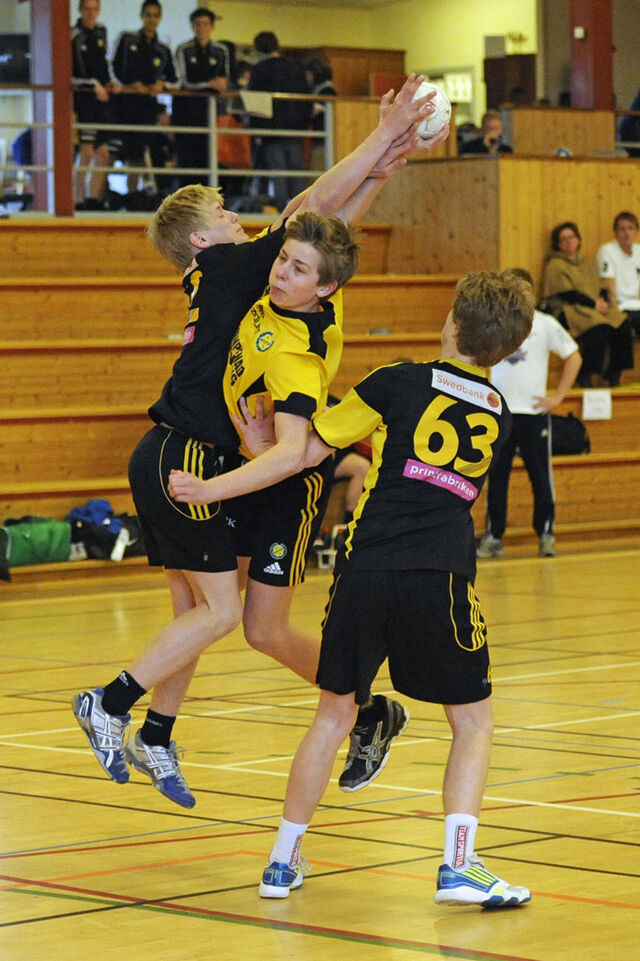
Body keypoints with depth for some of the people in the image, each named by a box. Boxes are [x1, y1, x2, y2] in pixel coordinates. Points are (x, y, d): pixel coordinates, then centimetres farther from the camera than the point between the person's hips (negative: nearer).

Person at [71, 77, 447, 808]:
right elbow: (312, 207, -11)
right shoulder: (226, 269, -9)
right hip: (182, 458, -10)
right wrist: (383, 136, -6)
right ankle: (110, 704, -4)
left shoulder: (227, 277, 16)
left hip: (169, 459, 10)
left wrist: (381, 168, 14)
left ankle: (154, 739, 17)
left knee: (195, 609, 12)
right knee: (219, 610, -8)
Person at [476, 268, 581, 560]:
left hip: (534, 411, -2)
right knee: (496, 476, 3)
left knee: (541, 476, 1)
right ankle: (493, 536, 9)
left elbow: (573, 357, 4)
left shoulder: (545, 324, -1)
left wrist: (558, 396, -2)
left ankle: (546, 534, 11)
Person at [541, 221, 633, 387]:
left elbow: (598, 288, 23)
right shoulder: (554, 266, 1)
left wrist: (602, 302, -2)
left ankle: (614, 378, -18)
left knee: (622, 324, -21)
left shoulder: (584, 264, 26)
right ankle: (585, 378, -29)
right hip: (569, 310, -7)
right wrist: (594, 304, -13)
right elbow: (566, 294, -9)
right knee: (599, 329, -36)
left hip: (594, 308, 7)